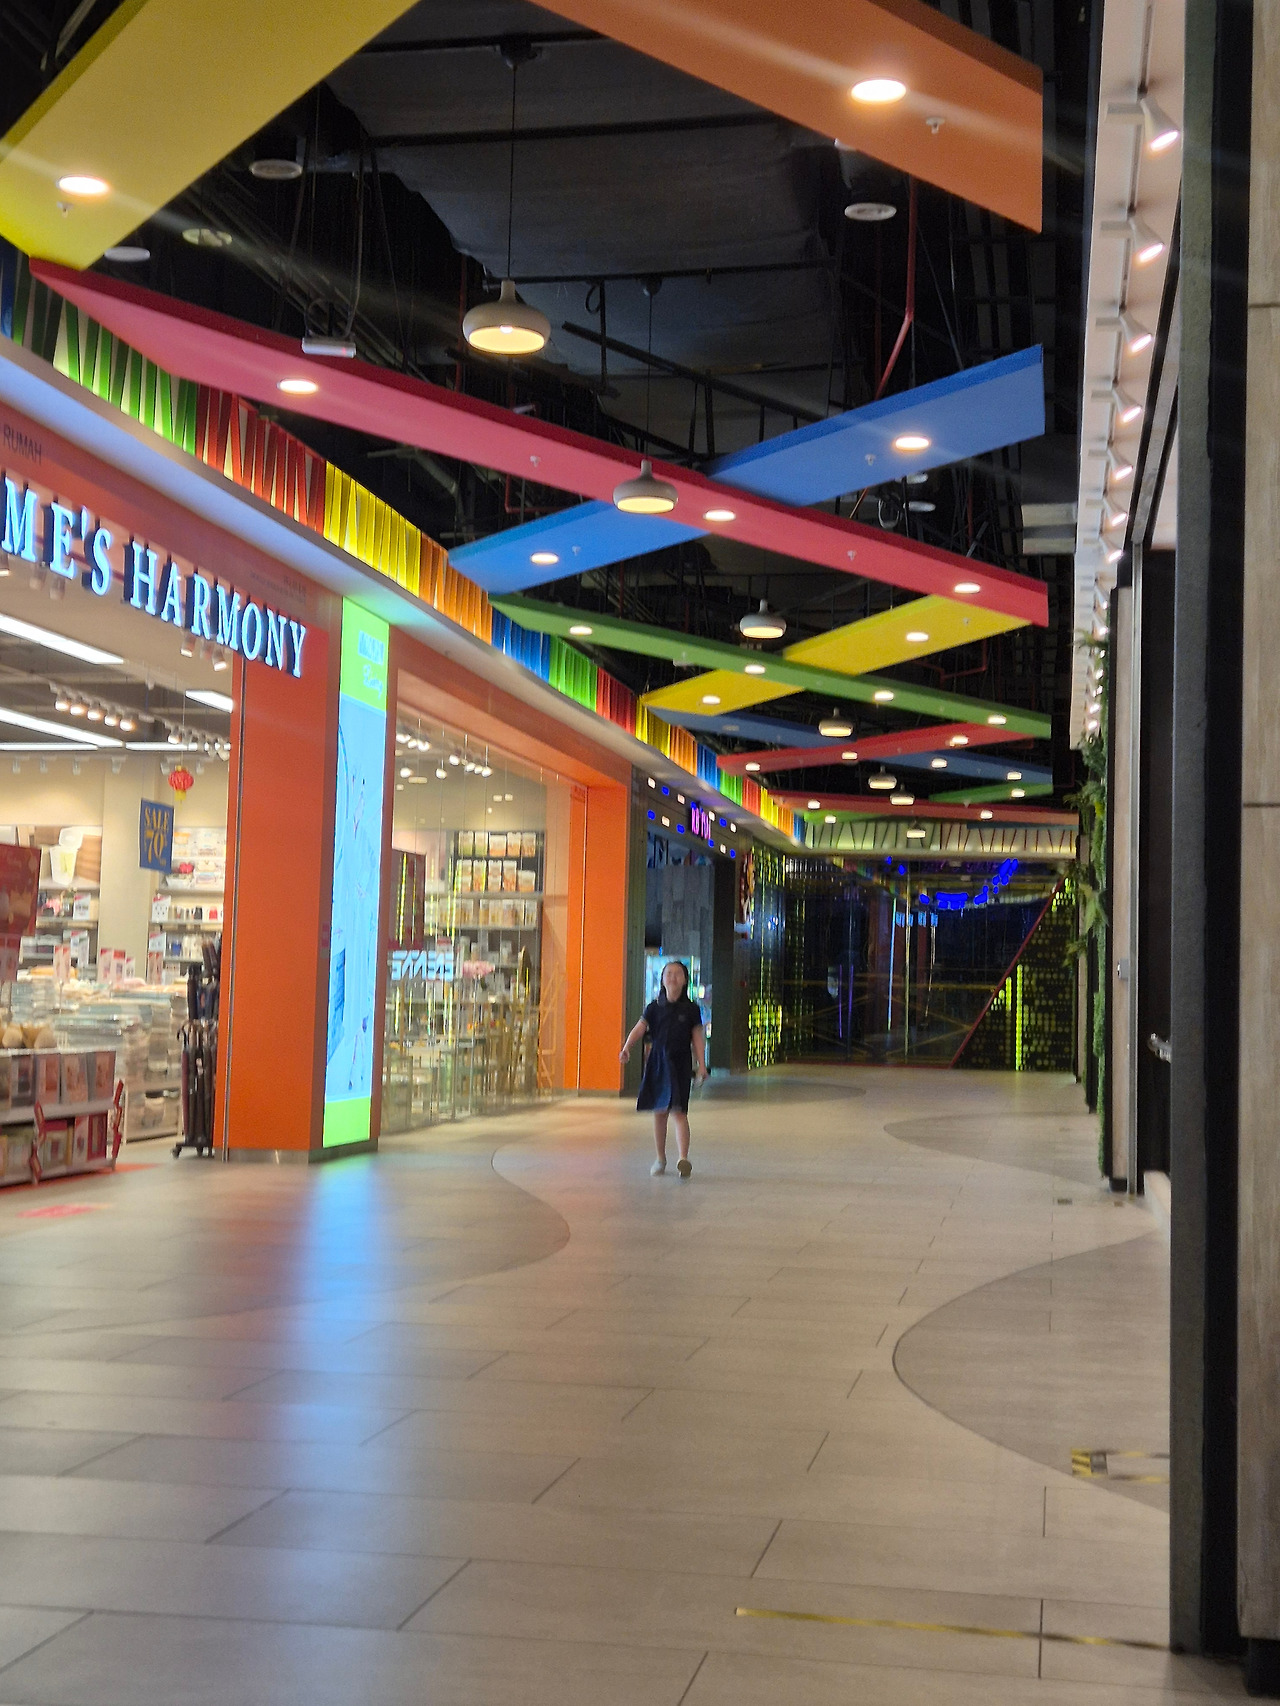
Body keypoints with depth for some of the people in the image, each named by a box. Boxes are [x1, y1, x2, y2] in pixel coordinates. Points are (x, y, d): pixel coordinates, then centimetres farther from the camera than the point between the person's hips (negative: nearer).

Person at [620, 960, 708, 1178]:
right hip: (658, 1062, 2)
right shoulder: (654, 1008, 6)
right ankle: (660, 1159, 21)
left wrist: (701, 1066, -4)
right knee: (659, 1112, 9)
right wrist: (627, 1048, -21)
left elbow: (698, 1038, 3)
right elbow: (639, 1028, -4)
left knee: (679, 1111, -13)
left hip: (681, 1063, -2)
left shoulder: (691, 1009, 3)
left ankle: (683, 1158, -20)